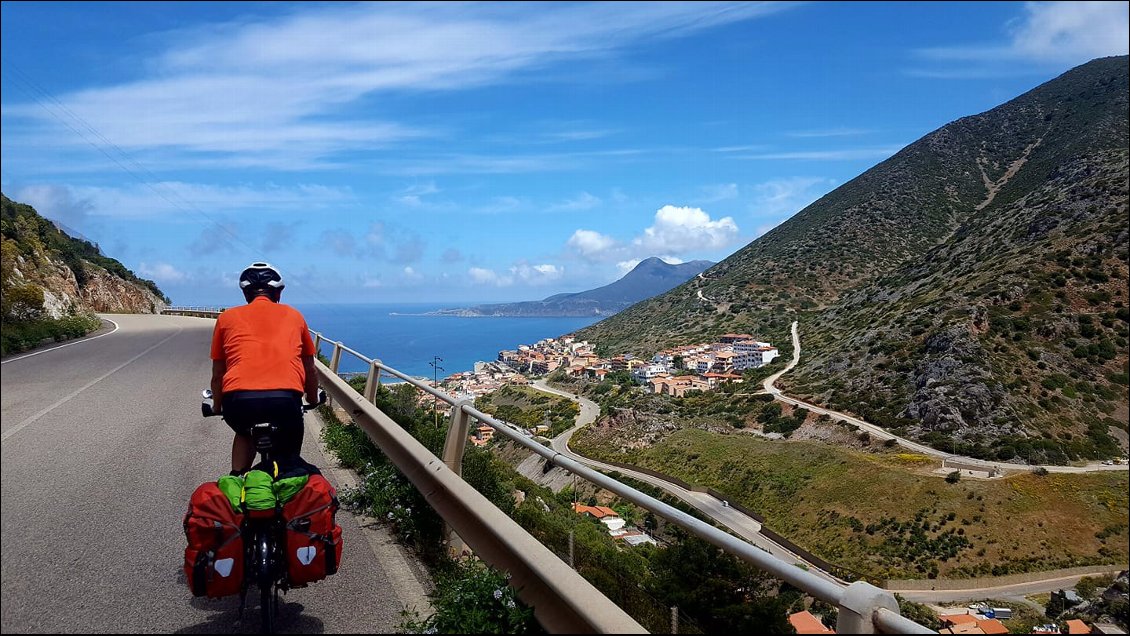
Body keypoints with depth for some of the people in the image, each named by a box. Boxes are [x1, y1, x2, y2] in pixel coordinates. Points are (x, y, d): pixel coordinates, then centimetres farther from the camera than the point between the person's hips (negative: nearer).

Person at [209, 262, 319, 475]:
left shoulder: (227, 317, 21)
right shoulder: (293, 315, 22)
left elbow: (217, 375, 27)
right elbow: (309, 371, 30)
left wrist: (217, 407, 45)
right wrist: (313, 401, 48)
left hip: (238, 400, 1)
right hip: (285, 399, -1)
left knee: (245, 433, 36)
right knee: (289, 457, 27)